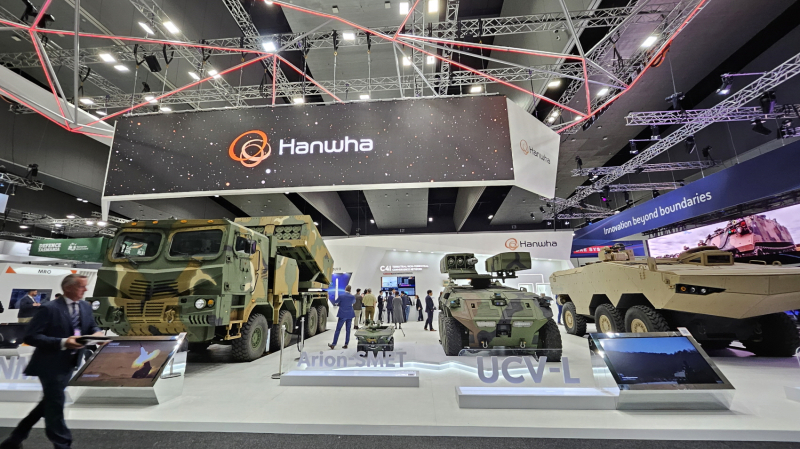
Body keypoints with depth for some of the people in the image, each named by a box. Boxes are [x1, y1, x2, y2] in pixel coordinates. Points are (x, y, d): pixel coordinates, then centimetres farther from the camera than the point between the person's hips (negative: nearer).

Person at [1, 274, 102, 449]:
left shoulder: (86, 307, 2)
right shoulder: (49, 309, -19)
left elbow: (91, 326, 11)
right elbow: (30, 336, -18)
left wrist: (97, 333, -14)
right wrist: (63, 342, -29)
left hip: (69, 364, 7)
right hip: (51, 364, -7)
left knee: (50, 403, 21)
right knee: (55, 405, 6)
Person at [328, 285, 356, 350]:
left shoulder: (341, 296, -11)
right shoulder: (352, 296, -3)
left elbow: (335, 302, 1)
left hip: (342, 315, -3)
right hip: (350, 315, 3)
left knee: (338, 329, 3)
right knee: (348, 330, 9)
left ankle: (333, 344, 5)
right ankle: (346, 344, 12)